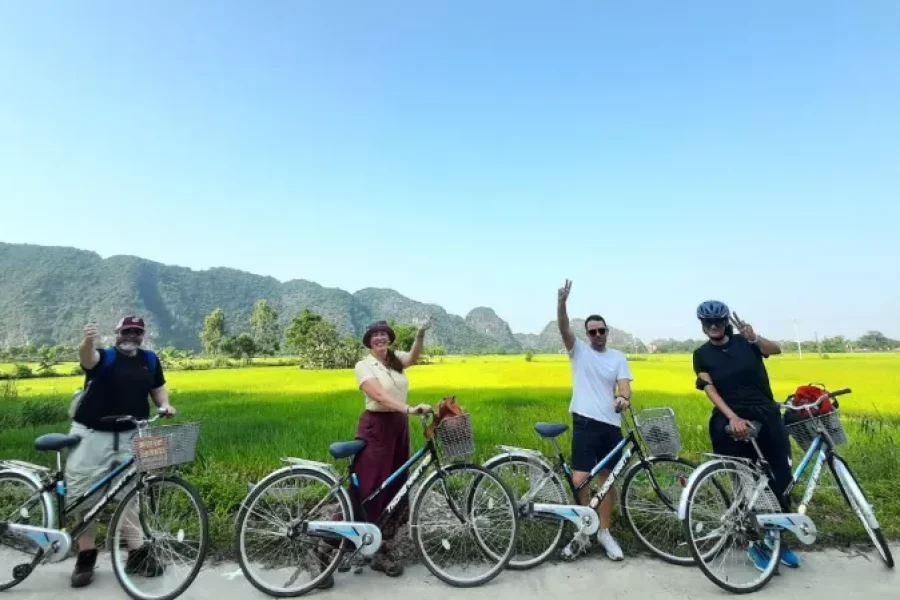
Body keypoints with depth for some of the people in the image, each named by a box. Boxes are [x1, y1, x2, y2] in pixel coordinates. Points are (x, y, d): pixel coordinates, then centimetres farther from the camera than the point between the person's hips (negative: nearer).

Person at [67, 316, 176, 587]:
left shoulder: (149, 360, 5)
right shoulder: (104, 356, -8)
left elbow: (158, 388, 16)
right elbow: (87, 359, -32)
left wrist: (165, 405, -4)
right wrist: (87, 342, -54)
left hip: (131, 437, 3)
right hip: (92, 436, -2)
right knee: (86, 496, 7)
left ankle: (137, 553, 15)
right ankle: (86, 555, 23)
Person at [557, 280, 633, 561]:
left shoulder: (618, 357, 7)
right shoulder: (579, 351, 2)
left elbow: (624, 386, -4)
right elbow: (563, 327, -13)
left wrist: (624, 398, -29)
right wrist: (562, 301, -30)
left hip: (611, 425, 3)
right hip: (585, 423, -2)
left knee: (607, 479, 12)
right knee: (580, 479, -7)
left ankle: (604, 532, 27)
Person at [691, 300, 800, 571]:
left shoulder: (744, 342, 4)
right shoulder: (702, 354, 1)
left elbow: (776, 349, -13)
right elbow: (710, 390, -9)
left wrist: (754, 337, -34)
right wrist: (733, 417, -23)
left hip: (766, 415, 2)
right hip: (733, 420, -2)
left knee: (782, 479, 5)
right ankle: (758, 543, 19)